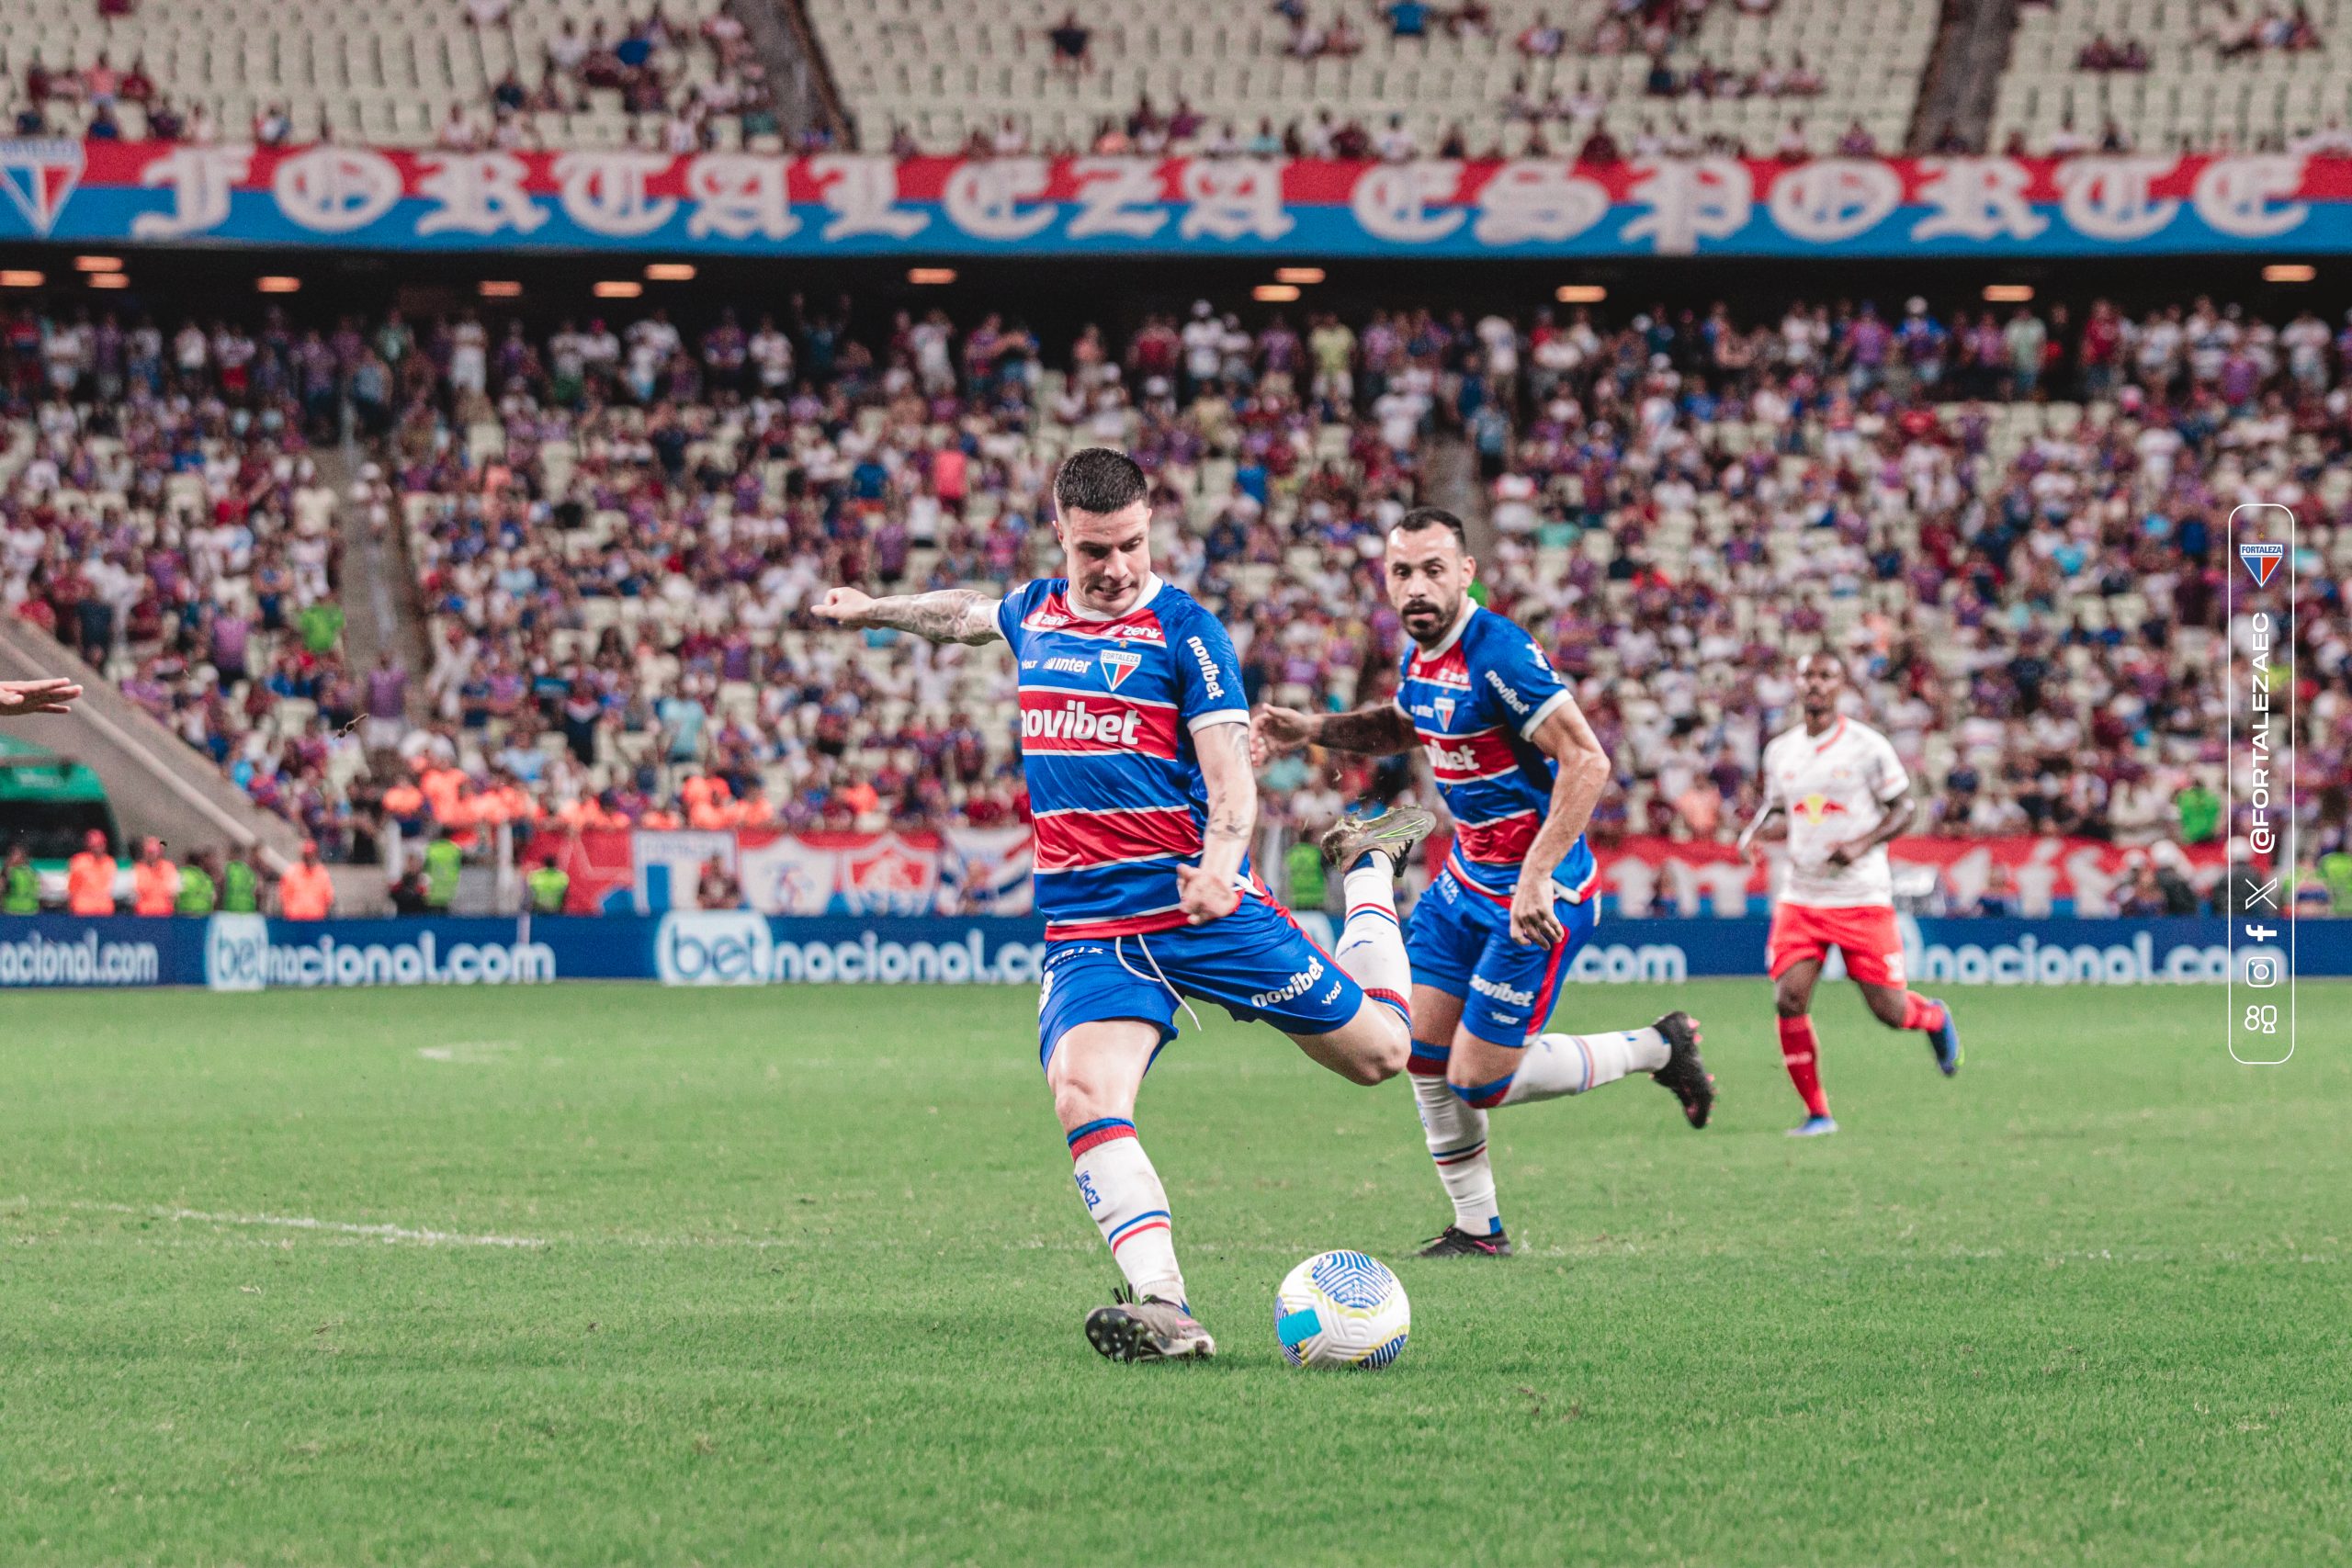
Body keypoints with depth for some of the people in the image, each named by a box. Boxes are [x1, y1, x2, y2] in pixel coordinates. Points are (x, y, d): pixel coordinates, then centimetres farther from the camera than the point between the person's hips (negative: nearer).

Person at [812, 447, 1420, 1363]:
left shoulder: (1184, 629, -5)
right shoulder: (1034, 612, 11)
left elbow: (1231, 774, -11)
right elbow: (965, 613, 36)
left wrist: (1218, 867, -30)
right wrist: (874, 610, 51)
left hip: (1200, 903, -3)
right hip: (1086, 926, 3)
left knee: (1377, 1053, 4)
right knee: (1084, 1091, -26)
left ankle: (1371, 870, 35)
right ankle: (1165, 1312, -36)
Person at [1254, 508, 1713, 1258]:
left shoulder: (1498, 653, -24)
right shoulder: (1420, 652, 4)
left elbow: (1587, 761, -27)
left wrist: (1538, 876, -32)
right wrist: (1314, 730, 13)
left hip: (1535, 892, -8)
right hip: (1467, 877, 8)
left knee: (1480, 1081, -6)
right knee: (1422, 1050, 4)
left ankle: (1657, 1048, 13)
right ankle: (1478, 1228, 17)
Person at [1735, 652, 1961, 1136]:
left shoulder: (1867, 746, -7)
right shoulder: (1780, 751, 7)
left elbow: (1904, 807, -3)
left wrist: (1862, 844, -19)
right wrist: (1754, 830, -2)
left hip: (1862, 897, -3)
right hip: (1800, 897, 4)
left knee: (1888, 1010, -2)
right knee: (1789, 1000, -13)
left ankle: (1935, 1019, 36)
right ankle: (1817, 1113, 1)